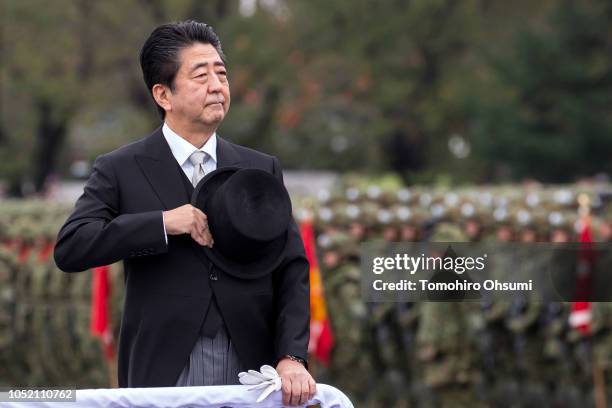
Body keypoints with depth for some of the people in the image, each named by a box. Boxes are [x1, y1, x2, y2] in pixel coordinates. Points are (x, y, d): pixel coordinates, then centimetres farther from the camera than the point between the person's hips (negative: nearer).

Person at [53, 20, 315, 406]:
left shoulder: (262, 170, 11)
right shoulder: (121, 171, 3)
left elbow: (291, 271, 5)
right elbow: (70, 248, -9)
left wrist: (291, 357, -10)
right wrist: (164, 223, -17)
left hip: (251, 375, 3)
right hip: (164, 375, -3)